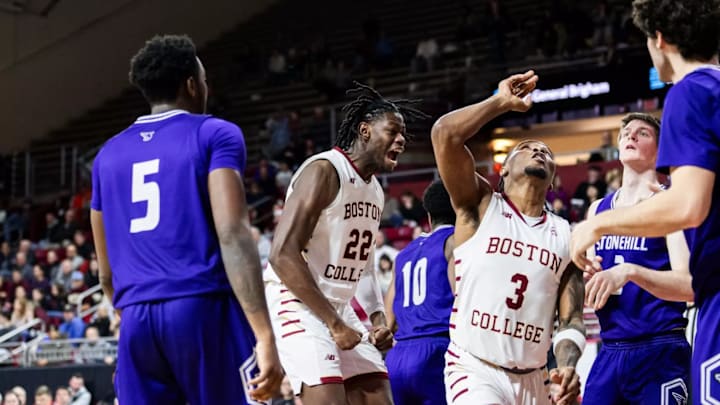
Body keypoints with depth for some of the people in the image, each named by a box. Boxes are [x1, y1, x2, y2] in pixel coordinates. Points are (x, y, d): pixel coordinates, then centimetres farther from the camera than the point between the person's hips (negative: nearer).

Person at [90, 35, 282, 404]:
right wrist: (265, 336, -18)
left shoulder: (108, 155, 18)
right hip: (206, 308, -5)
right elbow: (233, 235, -12)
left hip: (136, 320, 5)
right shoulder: (215, 135, 2)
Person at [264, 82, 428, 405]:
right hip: (299, 305, -9)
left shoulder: (375, 190, 12)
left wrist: (377, 318, 7)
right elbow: (283, 255, -24)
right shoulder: (323, 171, -16)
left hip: (340, 307, 9)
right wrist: (334, 324, -23)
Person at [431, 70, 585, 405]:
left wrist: (567, 366, -14)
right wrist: (502, 102, 1)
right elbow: (445, 133, -12)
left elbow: (571, 319, 7)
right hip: (473, 369, -5)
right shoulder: (481, 206, 3)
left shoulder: (566, 236, 11)